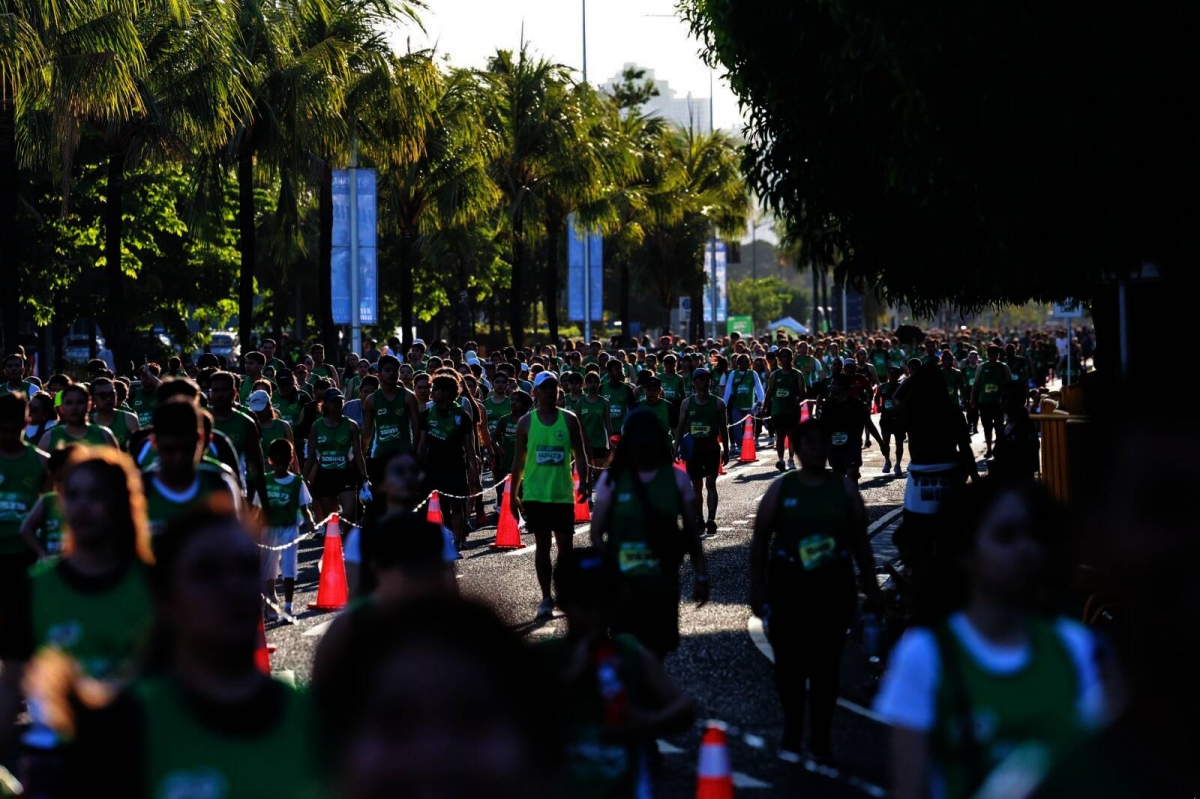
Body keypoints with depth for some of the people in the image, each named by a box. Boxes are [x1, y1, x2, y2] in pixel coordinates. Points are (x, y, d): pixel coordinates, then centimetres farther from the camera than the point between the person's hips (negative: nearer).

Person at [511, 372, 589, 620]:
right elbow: (520, 459, 7)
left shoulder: (569, 420, 3)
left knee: (566, 544, 2)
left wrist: (583, 481, -12)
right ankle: (546, 598, 6)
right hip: (535, 494, -1)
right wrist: (514, 494, 6)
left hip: (563, 494, 1)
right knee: (542, 545, 1)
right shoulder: (526, 422, 3)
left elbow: (580, 454, 4)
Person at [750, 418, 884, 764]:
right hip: (788, 588, 0)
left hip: (834, 588, 1)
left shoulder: (844, 488, 5)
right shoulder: (781, 489, 2)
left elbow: (861, 542, 8)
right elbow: (760, 541, 4)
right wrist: (757, 590, 0)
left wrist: (871, 588, 6)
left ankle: (821, 737, 13)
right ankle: (792, 731, 17)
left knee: (826, 665, 2)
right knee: (789, 662, 0)